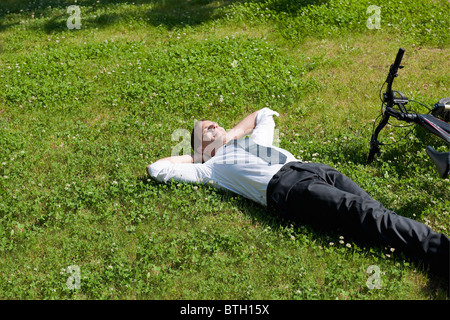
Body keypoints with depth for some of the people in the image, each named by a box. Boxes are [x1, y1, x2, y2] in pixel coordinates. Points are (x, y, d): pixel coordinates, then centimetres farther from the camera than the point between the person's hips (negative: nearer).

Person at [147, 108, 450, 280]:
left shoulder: (251, 139, 37)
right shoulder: (210, 167, 22)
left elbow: (265, 114, 54)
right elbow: (157, 168, 21)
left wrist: (232, 134, 38)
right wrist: (195, 155, 30)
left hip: (310, 168, 6)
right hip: (283, 187, -6)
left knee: (371, 209, -19)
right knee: (358, 210, -27)